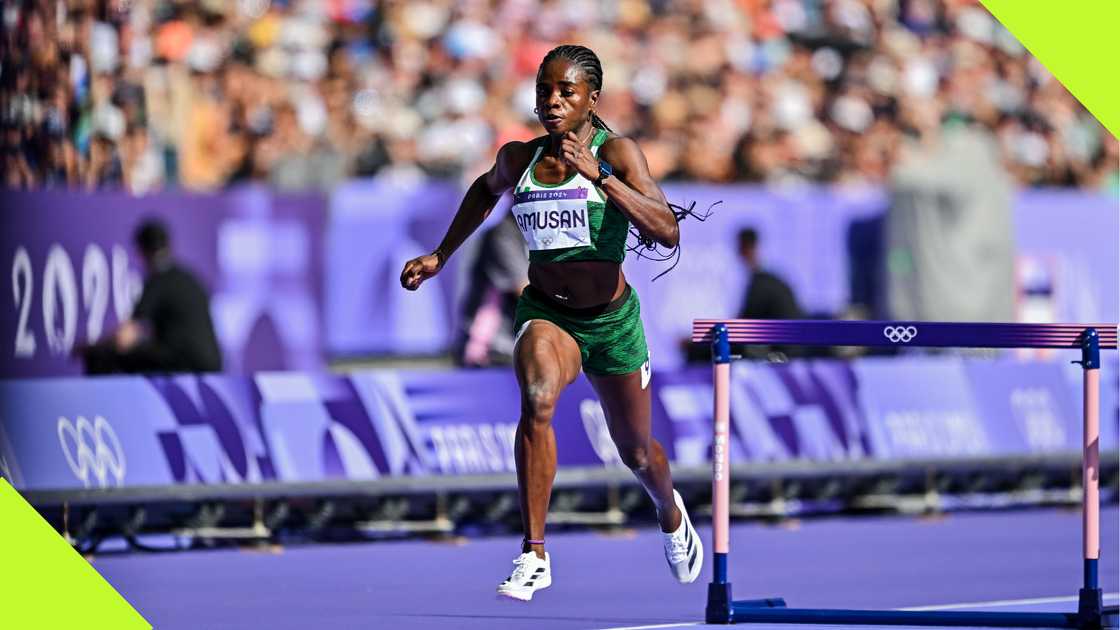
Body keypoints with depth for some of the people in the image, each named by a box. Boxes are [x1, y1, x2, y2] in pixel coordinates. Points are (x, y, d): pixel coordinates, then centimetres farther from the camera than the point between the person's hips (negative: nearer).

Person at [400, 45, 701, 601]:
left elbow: (667, 232, -28)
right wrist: (441, 255, 21)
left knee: (636, 454, 16)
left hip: (613, 320, -1)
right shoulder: (519, 158, -4)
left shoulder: (616, 153, -14)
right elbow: (488, 187, 22)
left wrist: (598, 175, -34)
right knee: (537, 400, -32)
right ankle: (533, 556, -32)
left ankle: (670, 514, 54)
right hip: (545, 314, 1)